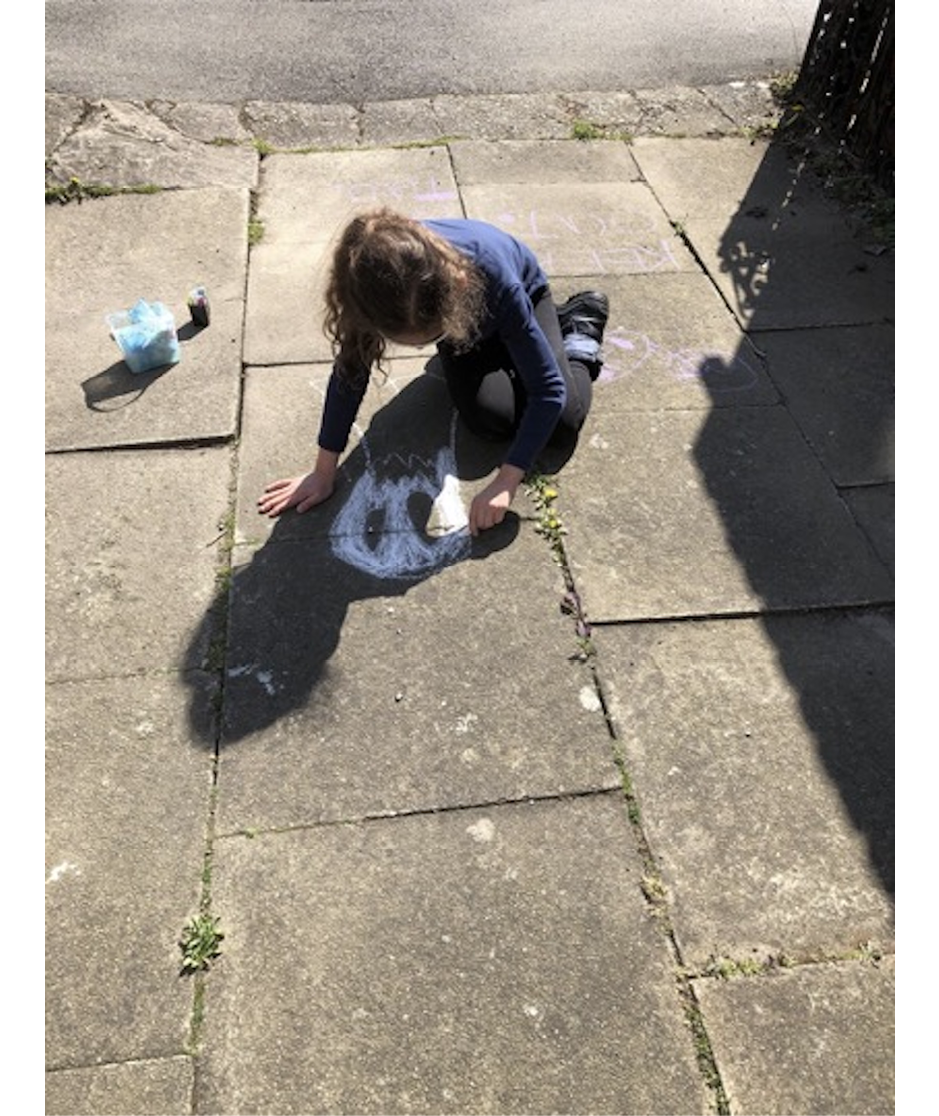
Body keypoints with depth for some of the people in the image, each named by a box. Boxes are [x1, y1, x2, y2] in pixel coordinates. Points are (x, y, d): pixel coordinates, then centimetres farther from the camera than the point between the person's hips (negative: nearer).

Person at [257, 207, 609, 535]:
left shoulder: (491, 278, -46)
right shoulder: (376, 289, -39)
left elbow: (549, 389, -39)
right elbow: (350, 373, -25)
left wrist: (506, 483, -45)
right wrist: (323, 474, -21)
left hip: (524, 293, -2)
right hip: (464, 321, 2)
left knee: (562, 426, -16)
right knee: (490, 419, -21)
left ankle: (578, 331, 15)